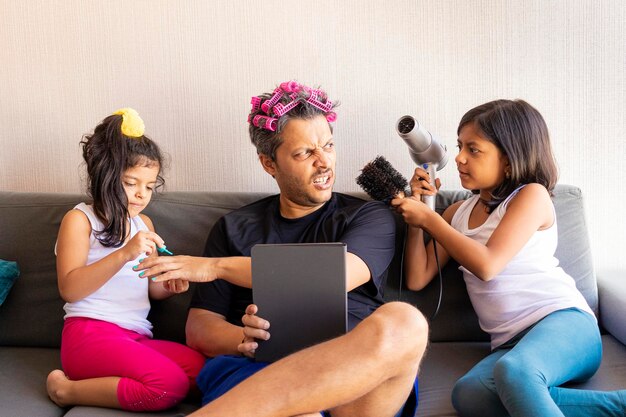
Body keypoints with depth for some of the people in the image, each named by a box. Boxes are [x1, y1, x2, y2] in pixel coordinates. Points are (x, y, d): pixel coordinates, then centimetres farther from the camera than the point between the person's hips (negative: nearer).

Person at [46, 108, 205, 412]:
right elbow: (70, 289, -11)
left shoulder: (143, 223, 21)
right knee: (170, 385, -29)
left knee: (197, 365, -23)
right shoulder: (80, 219, 2)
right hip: (90, 333, -7)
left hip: (137, 337, 7)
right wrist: (124, 254, -21)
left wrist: (169, 286, 4)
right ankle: (68, 390, -9)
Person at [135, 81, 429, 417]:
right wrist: (245, 339, -9)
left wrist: (217, 267, -5)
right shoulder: (234, 228, 22)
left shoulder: (371, 218, 17)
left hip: (354, 375, 4)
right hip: (255, 371, -4)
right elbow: (199, 329, 16)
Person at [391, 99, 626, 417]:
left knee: (512, 371, -40)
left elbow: (487, 265, -12)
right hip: (510, 343, 6)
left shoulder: (532, 195, 0)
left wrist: (429, 219, -4)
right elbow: (417, 279, 12)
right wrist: (416, 208, 7)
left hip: (564, 320, -5)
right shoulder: (458, 213, 18)